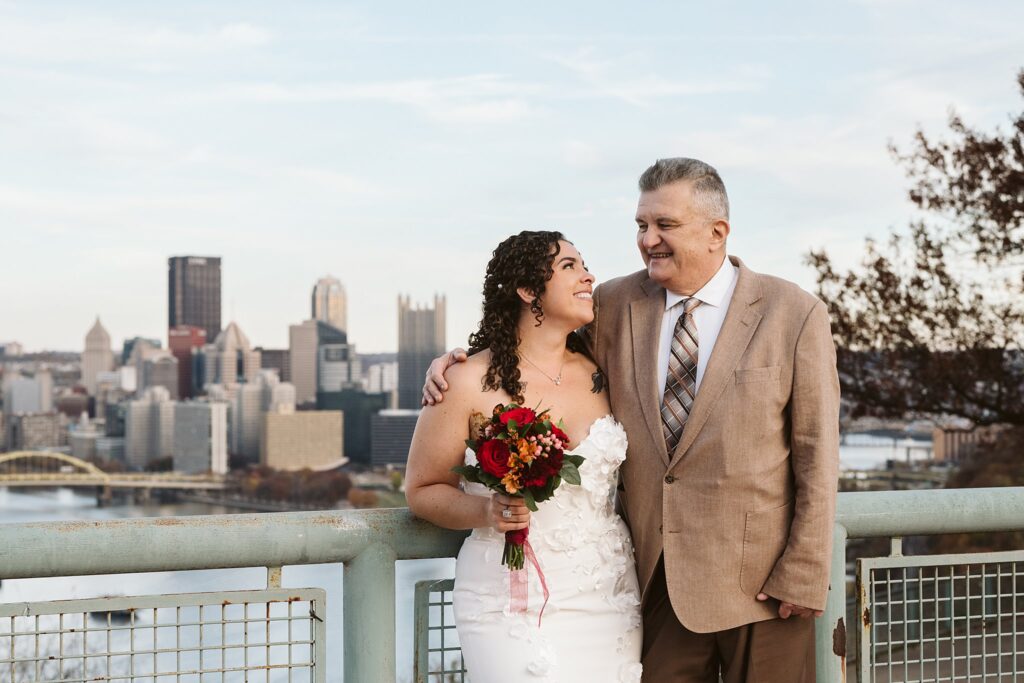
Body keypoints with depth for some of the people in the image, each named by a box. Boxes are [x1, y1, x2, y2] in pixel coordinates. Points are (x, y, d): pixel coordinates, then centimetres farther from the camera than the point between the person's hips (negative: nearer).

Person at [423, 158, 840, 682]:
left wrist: (802, 576, -9)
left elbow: (816, 457, -6)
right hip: (656, 575, 3)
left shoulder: (795, 315, -5)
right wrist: (458, 362, -1)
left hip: (759, 579, -2)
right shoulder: (616, 306, 3)